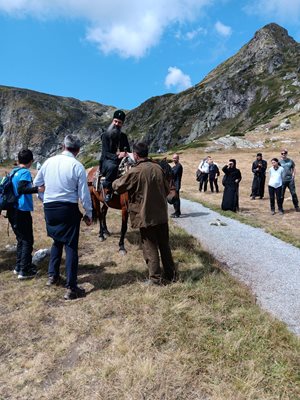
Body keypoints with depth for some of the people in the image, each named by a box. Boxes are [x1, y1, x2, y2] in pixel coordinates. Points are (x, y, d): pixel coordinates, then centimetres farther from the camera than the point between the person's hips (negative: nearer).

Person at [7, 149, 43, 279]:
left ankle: (18, 267, 26)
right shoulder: (25, 172, -12)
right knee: (27, 241, 0)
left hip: (12, 211, 8)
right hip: (22, 211, -8)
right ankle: (24, 271, 2)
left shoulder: (13, 171, 12)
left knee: (21, 239, 19)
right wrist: (37, 189, -33)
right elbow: (21, 189, -26)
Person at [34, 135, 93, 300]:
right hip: (68, 208, -5)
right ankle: (71, 288, 5)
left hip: (49, 207, 5)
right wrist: (88, 213, 2)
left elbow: (36, 183, 15)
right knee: (71, 246, 2)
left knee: (57, 241, 25)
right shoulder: (77, 166, -10)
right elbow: (84, 193, -9)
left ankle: (53, 275, 32)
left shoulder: (49, 161, 3)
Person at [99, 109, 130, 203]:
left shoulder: (123, 136, 13)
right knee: (112, 167, -41)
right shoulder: (106, 135, -1)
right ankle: (107, 190, -27)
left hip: (120, 161, 5)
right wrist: (117, 156, -30)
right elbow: (106, 153, -12)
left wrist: (125, 153, -7)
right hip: (107, 161, -5)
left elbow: (128, 151, 18)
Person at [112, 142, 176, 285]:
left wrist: (114, 182, 20)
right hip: (161, 214, 6)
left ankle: (156, 277, 17)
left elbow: (118, 186, -1)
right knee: (164, 245, 17)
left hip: (146, 216, -5)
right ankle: (170, 274, 28)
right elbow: (166, 189, 12)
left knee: (150, 248, 7)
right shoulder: (158, 168, 3)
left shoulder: (134, 171, -14)